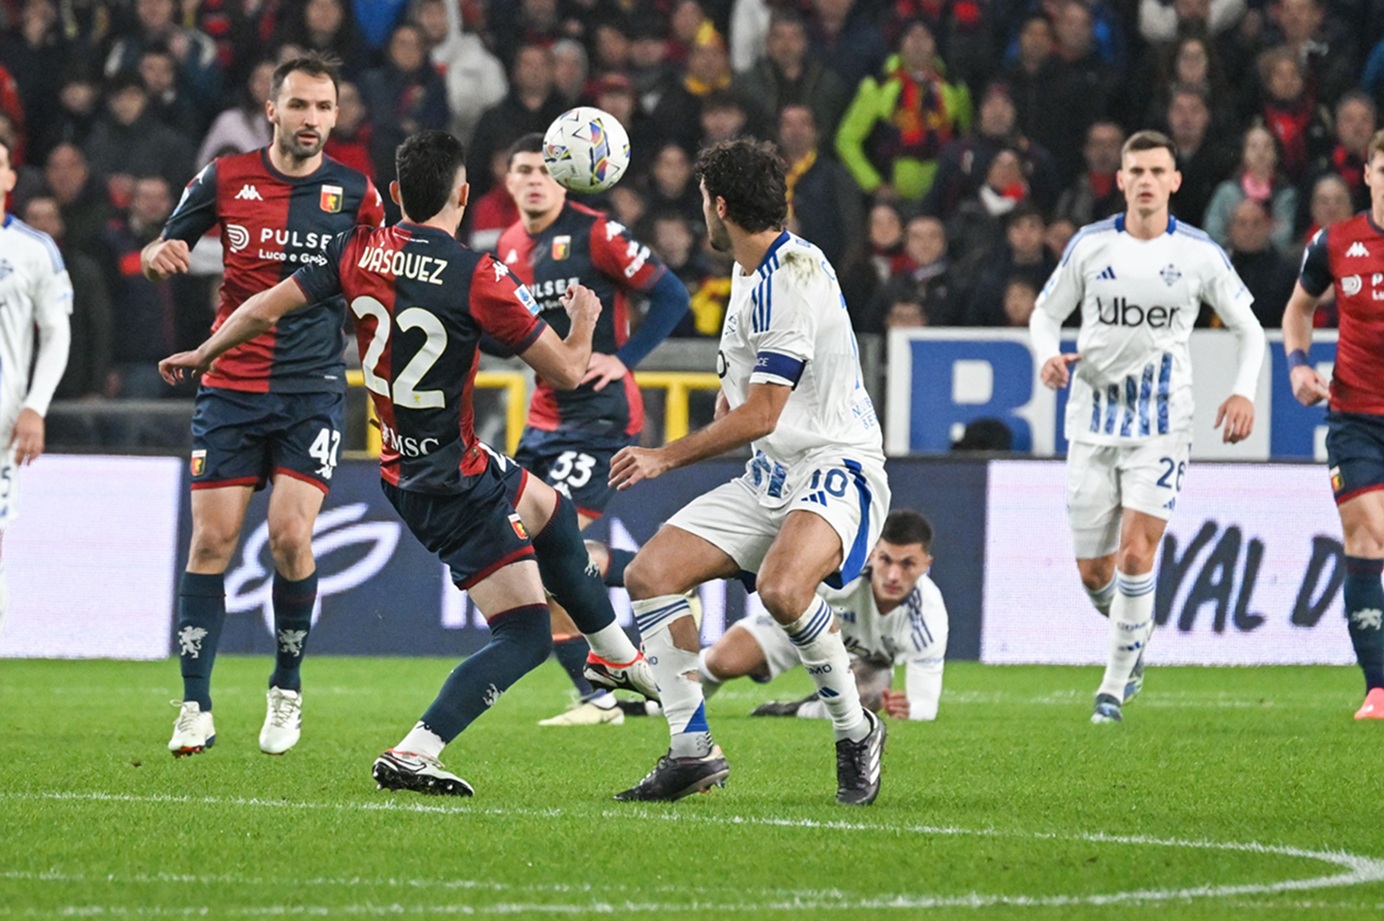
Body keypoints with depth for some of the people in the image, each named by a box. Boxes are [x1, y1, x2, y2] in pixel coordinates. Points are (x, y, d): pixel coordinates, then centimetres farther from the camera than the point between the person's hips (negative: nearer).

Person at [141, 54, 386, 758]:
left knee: (290, 535, -13)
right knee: (212, 539, -6)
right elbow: (161, 251, 10)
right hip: (231, 386, 1)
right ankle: (196, 707, 1)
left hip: (314, 390, -1)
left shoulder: (354, 192, 2)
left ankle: (287, 691, 8)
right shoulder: (226, 179, 1)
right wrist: (159, 256, -13)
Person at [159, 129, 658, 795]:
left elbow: (265, 309, 2)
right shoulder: (477, 277, -21)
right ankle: (414, 753, -17)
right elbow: (567, 371, -14)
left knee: (554, 512, 32)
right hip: (454, 484, -8)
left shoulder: (361, 252, -4)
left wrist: (203, 354, 20)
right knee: (524, 636, -4)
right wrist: (584, 319, 8)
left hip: (404, 464, 8)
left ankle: (618, 657, 48)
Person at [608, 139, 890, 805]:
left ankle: (856, 731, -13)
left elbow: (761, 413, -19)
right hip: (770, 475, 10)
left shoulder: (793, 271, -16)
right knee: (649, 575, -2)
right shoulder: (749, 276, 14)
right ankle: (692, 750, 2)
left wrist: (667, 457, -12)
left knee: (782, 588, -36)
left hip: (834, 466, -10)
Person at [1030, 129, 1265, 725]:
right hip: (1094, 423, 2)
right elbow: (1045, 314, 11)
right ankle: (1134, 636, 37)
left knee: (1135, 555, -17)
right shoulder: (1090, 245, 1)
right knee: (1093, 573, 5)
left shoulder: (1199, 253, -2)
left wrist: (1244, 391, -8)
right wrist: (1049, 356, -12)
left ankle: (1114, 686, -5)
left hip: (1162, 426, -2)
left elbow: (1249, 329, 8)